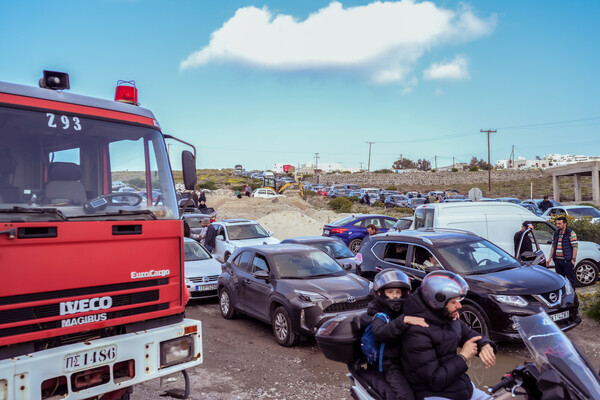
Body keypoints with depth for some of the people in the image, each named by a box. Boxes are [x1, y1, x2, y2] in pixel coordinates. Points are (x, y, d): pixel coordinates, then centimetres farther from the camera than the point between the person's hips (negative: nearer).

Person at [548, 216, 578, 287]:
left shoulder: (571, 234, -6)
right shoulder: (555, 233, 12)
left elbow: (575, 247, -8)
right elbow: (553, 246, 17)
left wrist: (573, 259, -13)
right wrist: (550, 258, 13)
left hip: (567, 261, -6)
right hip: (557, 261, 6)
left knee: (570, 279, 0)